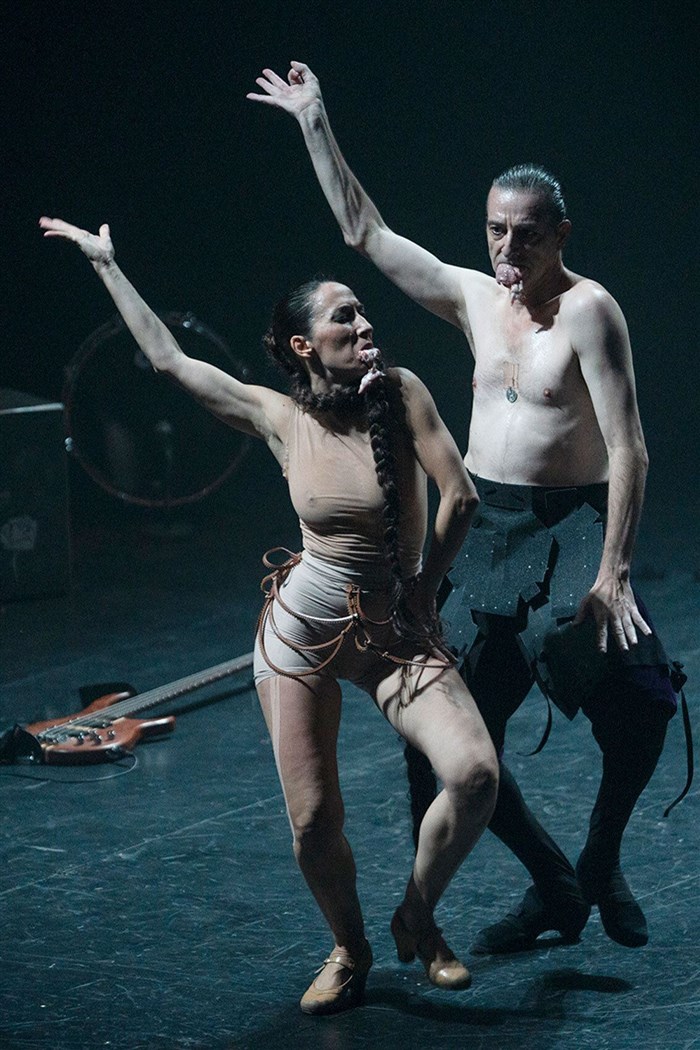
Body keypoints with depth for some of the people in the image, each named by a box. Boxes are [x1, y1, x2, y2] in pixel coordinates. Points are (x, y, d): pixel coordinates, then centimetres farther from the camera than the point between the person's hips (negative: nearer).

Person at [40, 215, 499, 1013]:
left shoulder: (400, 393, -11)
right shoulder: (279, 418, -6)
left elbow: (460, 497, -14)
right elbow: (168, 357, 1)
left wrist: (422, 584, -2)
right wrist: (105, 262, 6)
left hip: (395, 634, -1)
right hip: (302, 631, 1)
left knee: (474, 774, -22)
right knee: (314, 826, -4)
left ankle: (417, 919, 4)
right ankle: (348, 951, 26)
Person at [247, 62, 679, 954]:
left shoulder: (588, 310, -11)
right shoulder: (472, 297, 7)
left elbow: (628, 452, -15)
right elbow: (365, 233, 12)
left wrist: (612, 572, -22)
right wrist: (315, 125, 8)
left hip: (568, 527, -6)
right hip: (479, 530, 6)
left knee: (636, 703, -26)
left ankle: (601, 867, 0)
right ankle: (552, 887, 17)